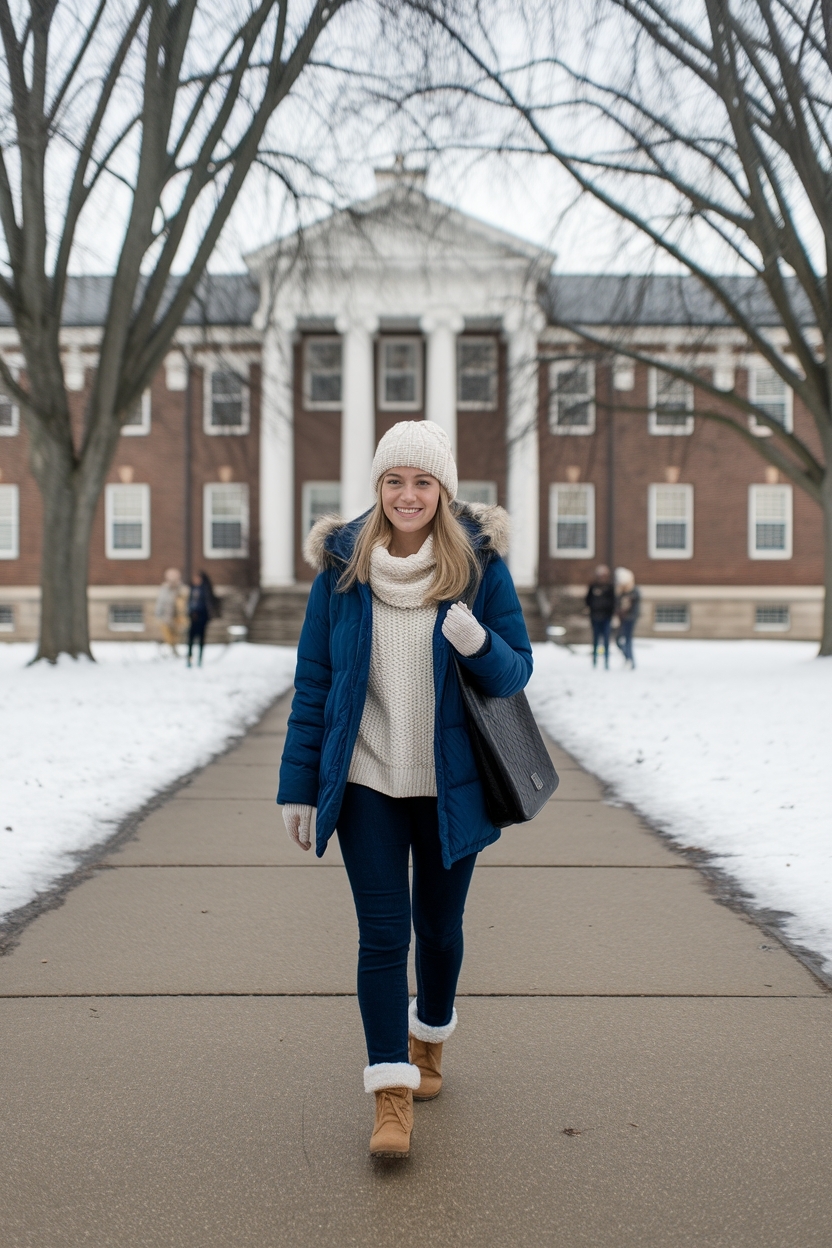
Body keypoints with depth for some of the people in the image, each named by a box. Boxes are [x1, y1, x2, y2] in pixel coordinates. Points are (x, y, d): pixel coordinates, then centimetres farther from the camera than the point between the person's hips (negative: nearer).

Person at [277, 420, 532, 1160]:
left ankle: (430, 1039, 41)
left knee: (439, 927, 15)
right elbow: (313, 682, 1)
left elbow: (517, 672, -2)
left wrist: (479, 645, -25)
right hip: (366, 783, 0)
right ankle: (392, 1097, 5)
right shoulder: (342, 567, -4)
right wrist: (299, 786, 0)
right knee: (382, 935, -4)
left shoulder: (480, 564, -6)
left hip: (450, 785, 1)